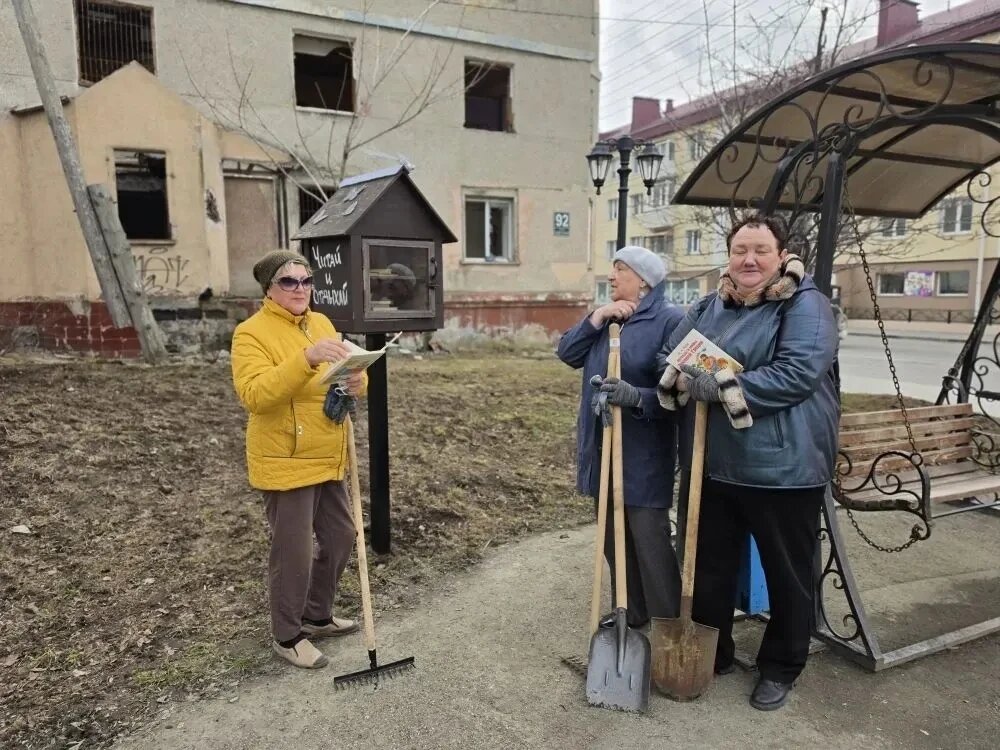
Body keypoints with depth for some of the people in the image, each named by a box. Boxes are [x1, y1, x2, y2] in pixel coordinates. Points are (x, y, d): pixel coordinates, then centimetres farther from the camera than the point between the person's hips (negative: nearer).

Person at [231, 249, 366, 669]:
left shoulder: (321, 323, 9)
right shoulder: (252, 333, -14)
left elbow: (348, 373, 10)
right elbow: (254, 395, -27)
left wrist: (356, 381, -15)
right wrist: (306, 359, -38)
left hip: (328, 459, 8)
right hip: (285, 464, -8)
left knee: (340, 537, 17)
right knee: (293, 553, 2)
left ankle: (317, 615, 38)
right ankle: (287, 636, 24)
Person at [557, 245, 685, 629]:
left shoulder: (670, 320, -11)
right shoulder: (606, 317, 12)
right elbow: (567, 353, 2)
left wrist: (637, 396, -32)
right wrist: (596, 318, -9)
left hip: (644, 453, -7)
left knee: (649, 541, -1)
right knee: (614, 537, 17)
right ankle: (630, 612, 33)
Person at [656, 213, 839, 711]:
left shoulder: (806, 304, -9)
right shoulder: (708, 306, 9)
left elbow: (797, 374, -22)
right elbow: (670, 358, 7)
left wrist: (720, 387, -24)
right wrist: (682, 378, -17)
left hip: (783, 466, -5)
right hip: (715, 464, 6)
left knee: (787, 574, 12)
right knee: (710, 566, 18)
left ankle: (781, 668, 34)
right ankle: (711, 654, 39)